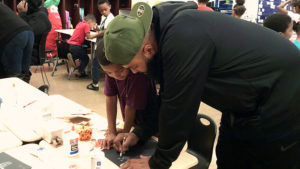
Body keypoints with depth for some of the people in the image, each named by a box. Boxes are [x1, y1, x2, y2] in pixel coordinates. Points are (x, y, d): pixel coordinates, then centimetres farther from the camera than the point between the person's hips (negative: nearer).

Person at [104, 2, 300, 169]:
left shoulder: (183, 39, -33)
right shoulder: (163, 29, -4)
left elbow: (178, 107, -26)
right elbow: (168, 97, 6)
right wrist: (139, 133, 4)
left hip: (281, 104, -8)